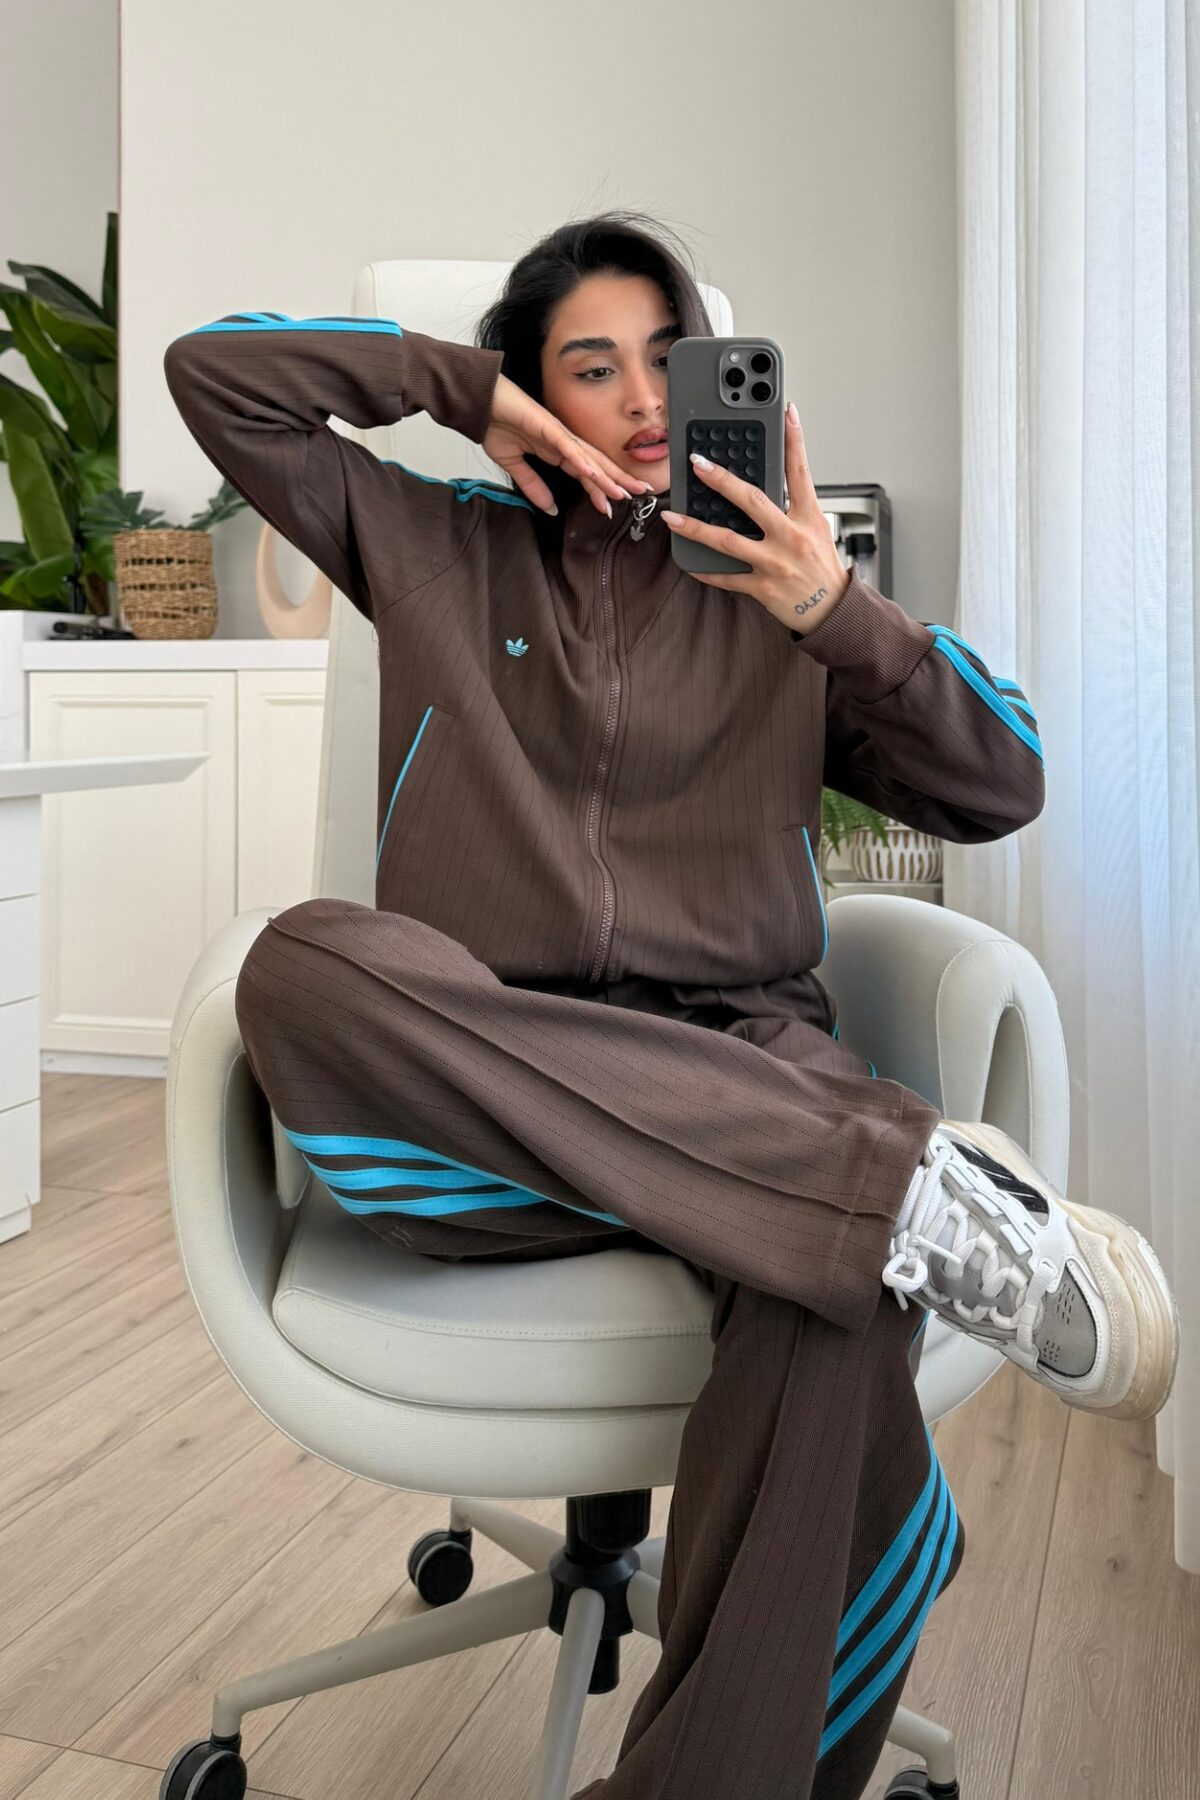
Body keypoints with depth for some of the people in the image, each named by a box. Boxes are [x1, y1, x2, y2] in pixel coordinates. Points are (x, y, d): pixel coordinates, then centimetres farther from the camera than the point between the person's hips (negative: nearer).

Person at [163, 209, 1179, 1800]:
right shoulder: (438, 548, 21)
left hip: (737, 1060, 0)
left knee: (839, 1310, -36)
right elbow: (213, 371, 18)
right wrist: (469, 389, 12)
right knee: (305, 962, -35)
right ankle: (912, 1179, -32)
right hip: (480, 1100, 1)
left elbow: (1002, 789, 10)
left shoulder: (776, 585, 21)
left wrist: (841, 614, -5)